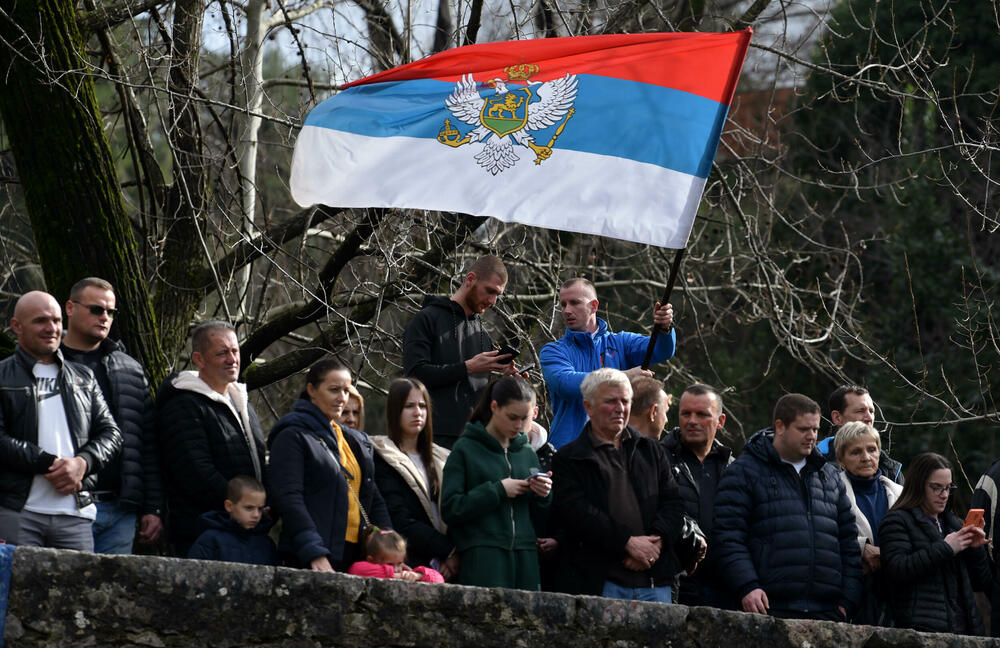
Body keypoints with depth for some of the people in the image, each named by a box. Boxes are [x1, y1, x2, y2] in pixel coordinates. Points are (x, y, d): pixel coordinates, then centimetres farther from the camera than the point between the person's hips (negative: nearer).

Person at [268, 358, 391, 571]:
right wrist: (315, 554, -22)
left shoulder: (357, 442, 23)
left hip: (356, 555, 6)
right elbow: (288, 498, -12)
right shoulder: (293, 436, -1)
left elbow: (375, 500, 23)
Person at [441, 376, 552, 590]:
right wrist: (497, 491, -11)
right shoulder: (466, 449, 2)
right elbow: (450, 508, -8)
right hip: (482, 555, -5)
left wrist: (544, 496, -1)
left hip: (525, 555, 5)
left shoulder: (527, 453, 17)